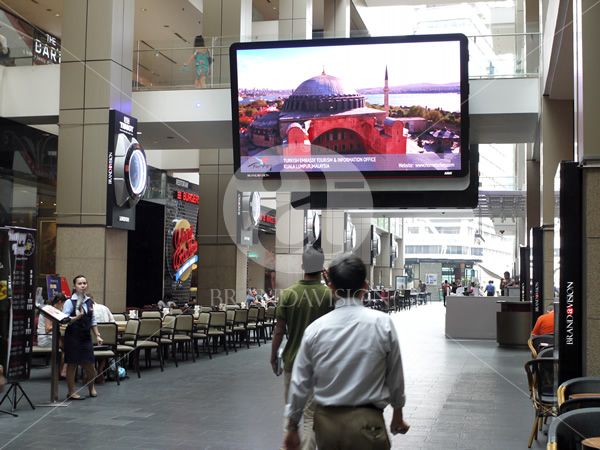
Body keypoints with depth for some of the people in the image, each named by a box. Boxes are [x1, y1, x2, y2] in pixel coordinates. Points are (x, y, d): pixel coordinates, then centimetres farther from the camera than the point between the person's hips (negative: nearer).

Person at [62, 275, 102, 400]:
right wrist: (78, 317, -26)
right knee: (72, 365, 2)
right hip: (73, 337, -5)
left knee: (89, 365, 6)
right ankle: (71, 392, 13)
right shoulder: (70, 302, -7)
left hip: (86, 337, 5)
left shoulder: (89, 301, 10)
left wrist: (97, 335, 13)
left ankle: (91, 388, 30)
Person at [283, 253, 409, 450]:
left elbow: (299, 382, 0)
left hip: (326, 421, 3)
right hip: (366, 422, -2)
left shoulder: (315, 329, -6)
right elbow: (395, 376, -1)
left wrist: (292, 426, 13)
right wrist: (398, 414, 16)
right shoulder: (382, 323, -10)